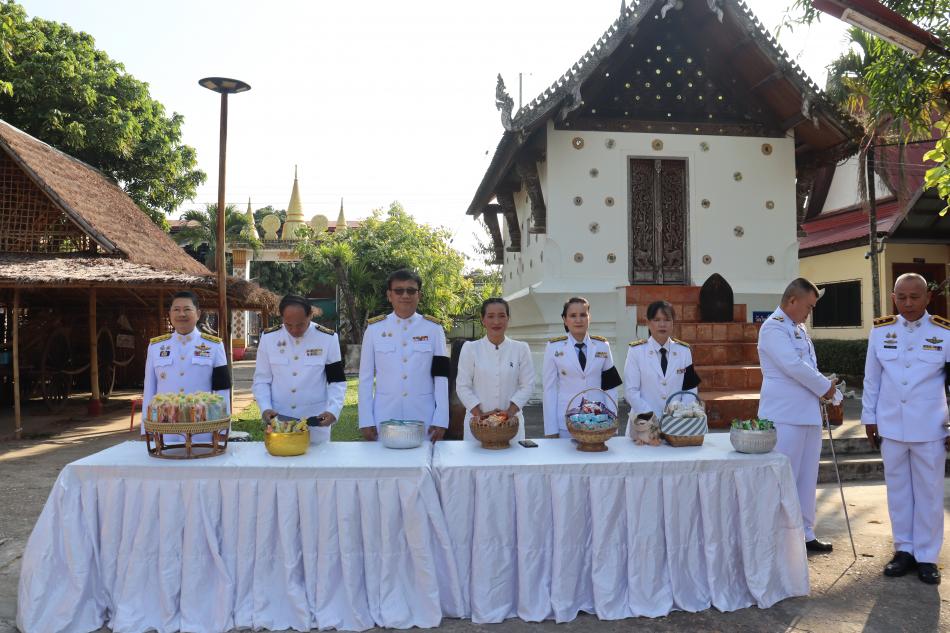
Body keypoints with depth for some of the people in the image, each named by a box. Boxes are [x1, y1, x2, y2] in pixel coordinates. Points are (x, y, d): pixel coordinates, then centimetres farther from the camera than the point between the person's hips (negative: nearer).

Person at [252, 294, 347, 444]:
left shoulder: (328, 338, -6)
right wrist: (265, 408, -10)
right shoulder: (269, 337, -2)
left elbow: (337, 381, -1)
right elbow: (261, 379, 5)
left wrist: (333, 410, -16)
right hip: (278, 422, 1)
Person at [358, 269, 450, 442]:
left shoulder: (434, 328, 0)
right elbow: (366, 377, 3)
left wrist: (441, 420, -5)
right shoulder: (374, 328, 1)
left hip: (423, 418, 0)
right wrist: (366, 421, -2)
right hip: (385, 417, 0)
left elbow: (441, 377, 0)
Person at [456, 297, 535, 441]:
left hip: (511, 421, 1)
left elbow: (527, 385, 1)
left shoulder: (521, 349, 4)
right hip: (478, 422, 0)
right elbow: (462, 386, -1)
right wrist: (480, 414, -10)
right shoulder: (470, 348, 2)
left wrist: (509, 412, -10)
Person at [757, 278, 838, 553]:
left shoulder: (799, 329, 17)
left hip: (808, 414, 9)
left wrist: (827, 391, 6)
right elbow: (794, 366, -19)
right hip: (785, 416, -9)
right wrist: (825, 387, -7)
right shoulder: (773, 327, -12)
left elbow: (807, 366, 20)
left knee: (807, 478, 15)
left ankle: (805, 534, 26)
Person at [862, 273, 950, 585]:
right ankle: (904, 549, 24)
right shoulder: (880, 331, 0)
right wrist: (869, 418, 6)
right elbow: (871, 379, 6)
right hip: (891, 425, 2)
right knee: (898, 488, 11)